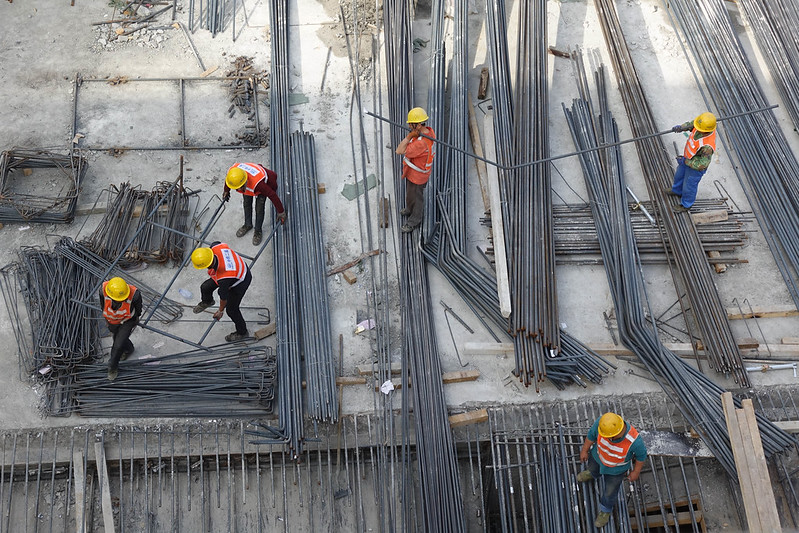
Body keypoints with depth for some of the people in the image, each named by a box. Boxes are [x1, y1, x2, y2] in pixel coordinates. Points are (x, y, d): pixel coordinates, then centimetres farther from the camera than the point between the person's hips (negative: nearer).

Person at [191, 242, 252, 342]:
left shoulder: (223, 278, -44)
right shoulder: (215, 247, -31)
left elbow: (223, 296, -24)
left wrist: (221, 311, -3)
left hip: (240, 283, -7)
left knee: (231, 309, 9)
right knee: (205, 287, 15)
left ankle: (242, 332, 37)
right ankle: (207, 302, 53)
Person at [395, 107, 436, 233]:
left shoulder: (421, 143, -43)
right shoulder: (429, 131, -12)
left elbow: (399, 151, -39)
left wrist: (409, 136, -38)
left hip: (417, 176, -9)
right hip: (412, 172, 9)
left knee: (415, 196, 15)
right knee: (410, 191, 32)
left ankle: (414, 221, 38)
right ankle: (410, 209, 59)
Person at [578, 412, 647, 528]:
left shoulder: (634, 440, -43)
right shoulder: (600, 423, -38)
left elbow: (641, 454, -20)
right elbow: (591, 434, -15)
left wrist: (636, 472, -5)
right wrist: (584, 450, 0)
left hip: (616, 468, -2)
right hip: (598, 456, 2)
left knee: (610, 491, 22)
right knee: (593, 468, 35)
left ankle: (605, 510, 55)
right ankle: (593, 474, 74)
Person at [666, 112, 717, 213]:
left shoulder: (707, 146, -46)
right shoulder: (702, 125, -26)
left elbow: (702, 164, -35)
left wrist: (685, 161, -27)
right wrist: (681, 127, -19)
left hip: (696, 167, -7)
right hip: (687, 158, 8)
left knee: (688, 186, 20)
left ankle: (686, 204, 50)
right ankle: (677, 190, 66)